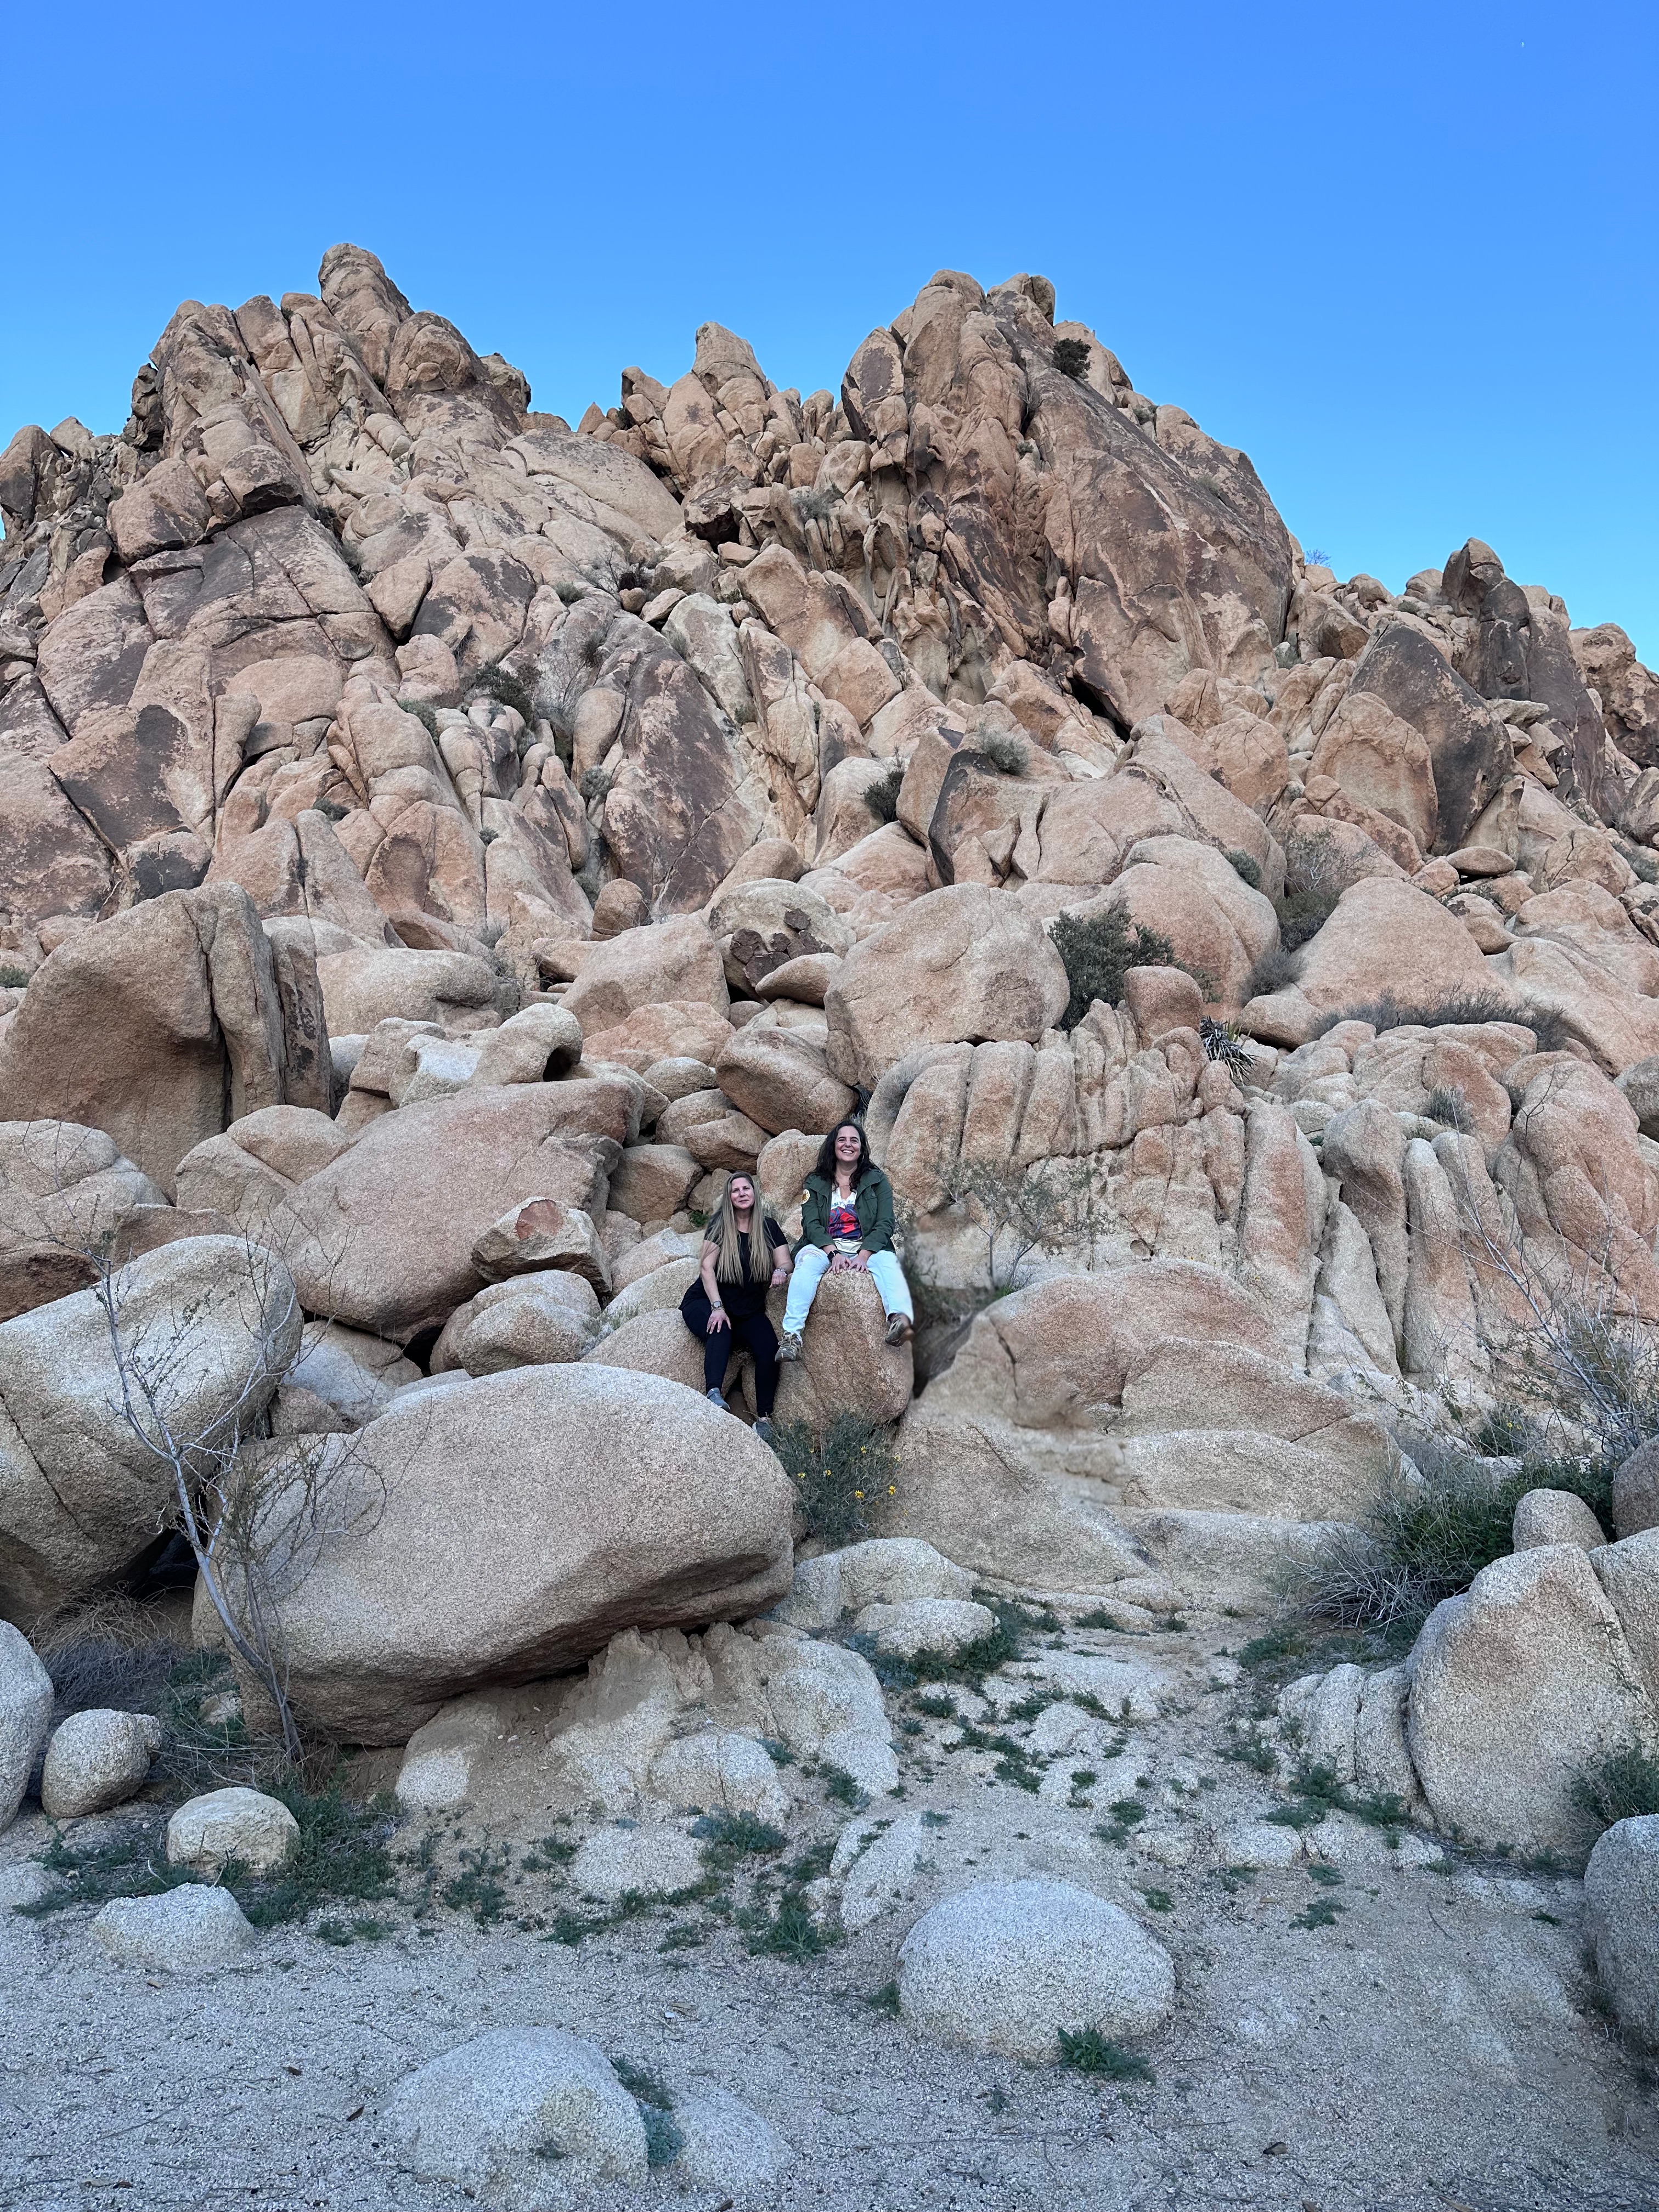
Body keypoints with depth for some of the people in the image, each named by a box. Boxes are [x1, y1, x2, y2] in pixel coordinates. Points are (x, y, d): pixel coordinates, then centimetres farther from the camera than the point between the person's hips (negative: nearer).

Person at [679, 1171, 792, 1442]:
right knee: (720, 1330, -36)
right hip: (706, 1301, -3)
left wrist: (781, 1270, -24)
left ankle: (764, 1418, -23)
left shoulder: (768, 1227, 5)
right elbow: (706, 1267, -11)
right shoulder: (720, 1224, -4)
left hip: (749, 1309, 3)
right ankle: (714, 1393, -51)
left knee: (769, 1345, -24)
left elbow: (785, 1262, 2)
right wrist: (717, 1307, -22)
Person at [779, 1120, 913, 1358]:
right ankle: (791, 1335, -48)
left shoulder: (877, 1180, 12)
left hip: (867, 1249, 0)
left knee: (888, 1261, -34)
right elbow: (811, 1223, 0)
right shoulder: (815, 1182, 13)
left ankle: (901, 1320, -63)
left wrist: (863, 1255, -17)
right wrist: (834, 1253, -19)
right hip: (824, 1247, 0)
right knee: (808, 1262, -34)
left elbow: (885, 1224, 0)